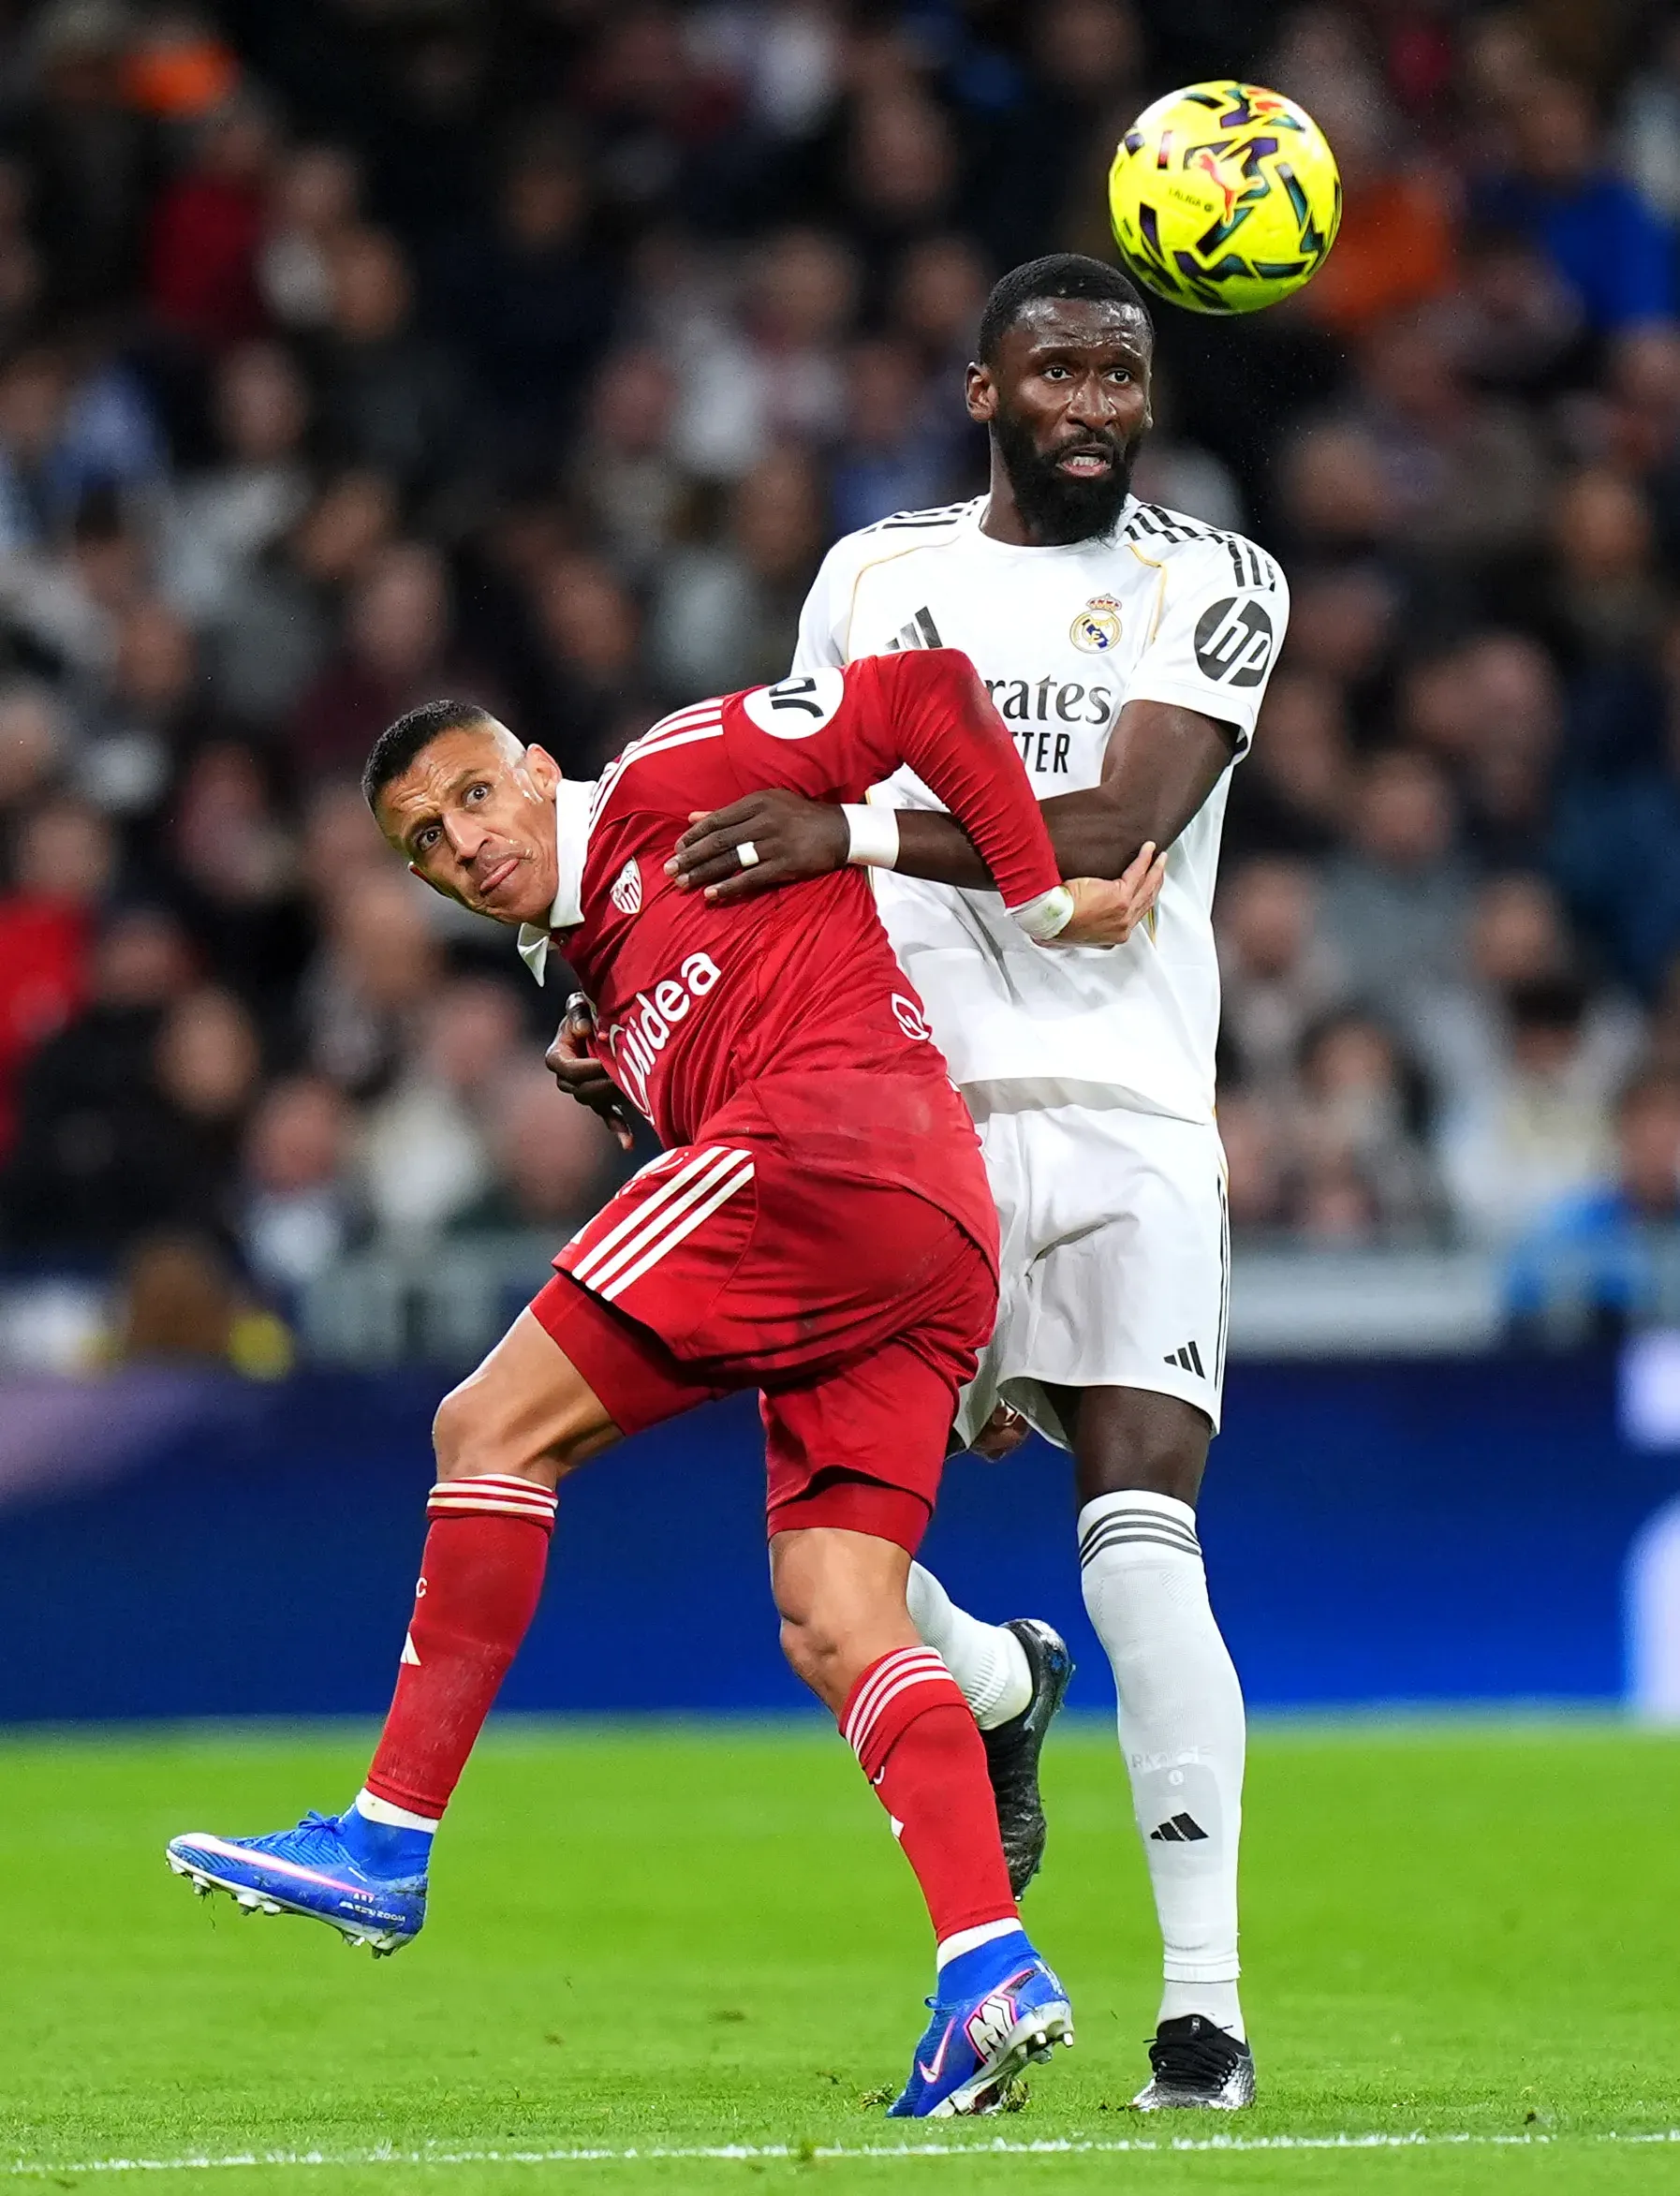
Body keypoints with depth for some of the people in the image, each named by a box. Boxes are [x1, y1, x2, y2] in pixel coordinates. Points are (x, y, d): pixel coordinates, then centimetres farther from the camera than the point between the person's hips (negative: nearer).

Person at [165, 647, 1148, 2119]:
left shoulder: (670, 785, 11)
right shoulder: (597, 984, 32)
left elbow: (929, 696, 5)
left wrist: (1040, 898, 3)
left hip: (836, 1130, -9)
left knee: (493, 1429, -8)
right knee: (833, 1624, -1)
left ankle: (388, 1847, -10)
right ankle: (991, 1975, -15)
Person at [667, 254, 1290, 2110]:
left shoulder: (1210, 587, 2)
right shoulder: (872, 575, 14)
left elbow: (1115, 835, -13)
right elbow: (787, 844, 21)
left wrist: (869, 829, -23)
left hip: (1120, 1121, -3)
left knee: (1141, 1537, -16)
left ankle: (1205, 1994, -13)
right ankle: (999, 1690, 31)